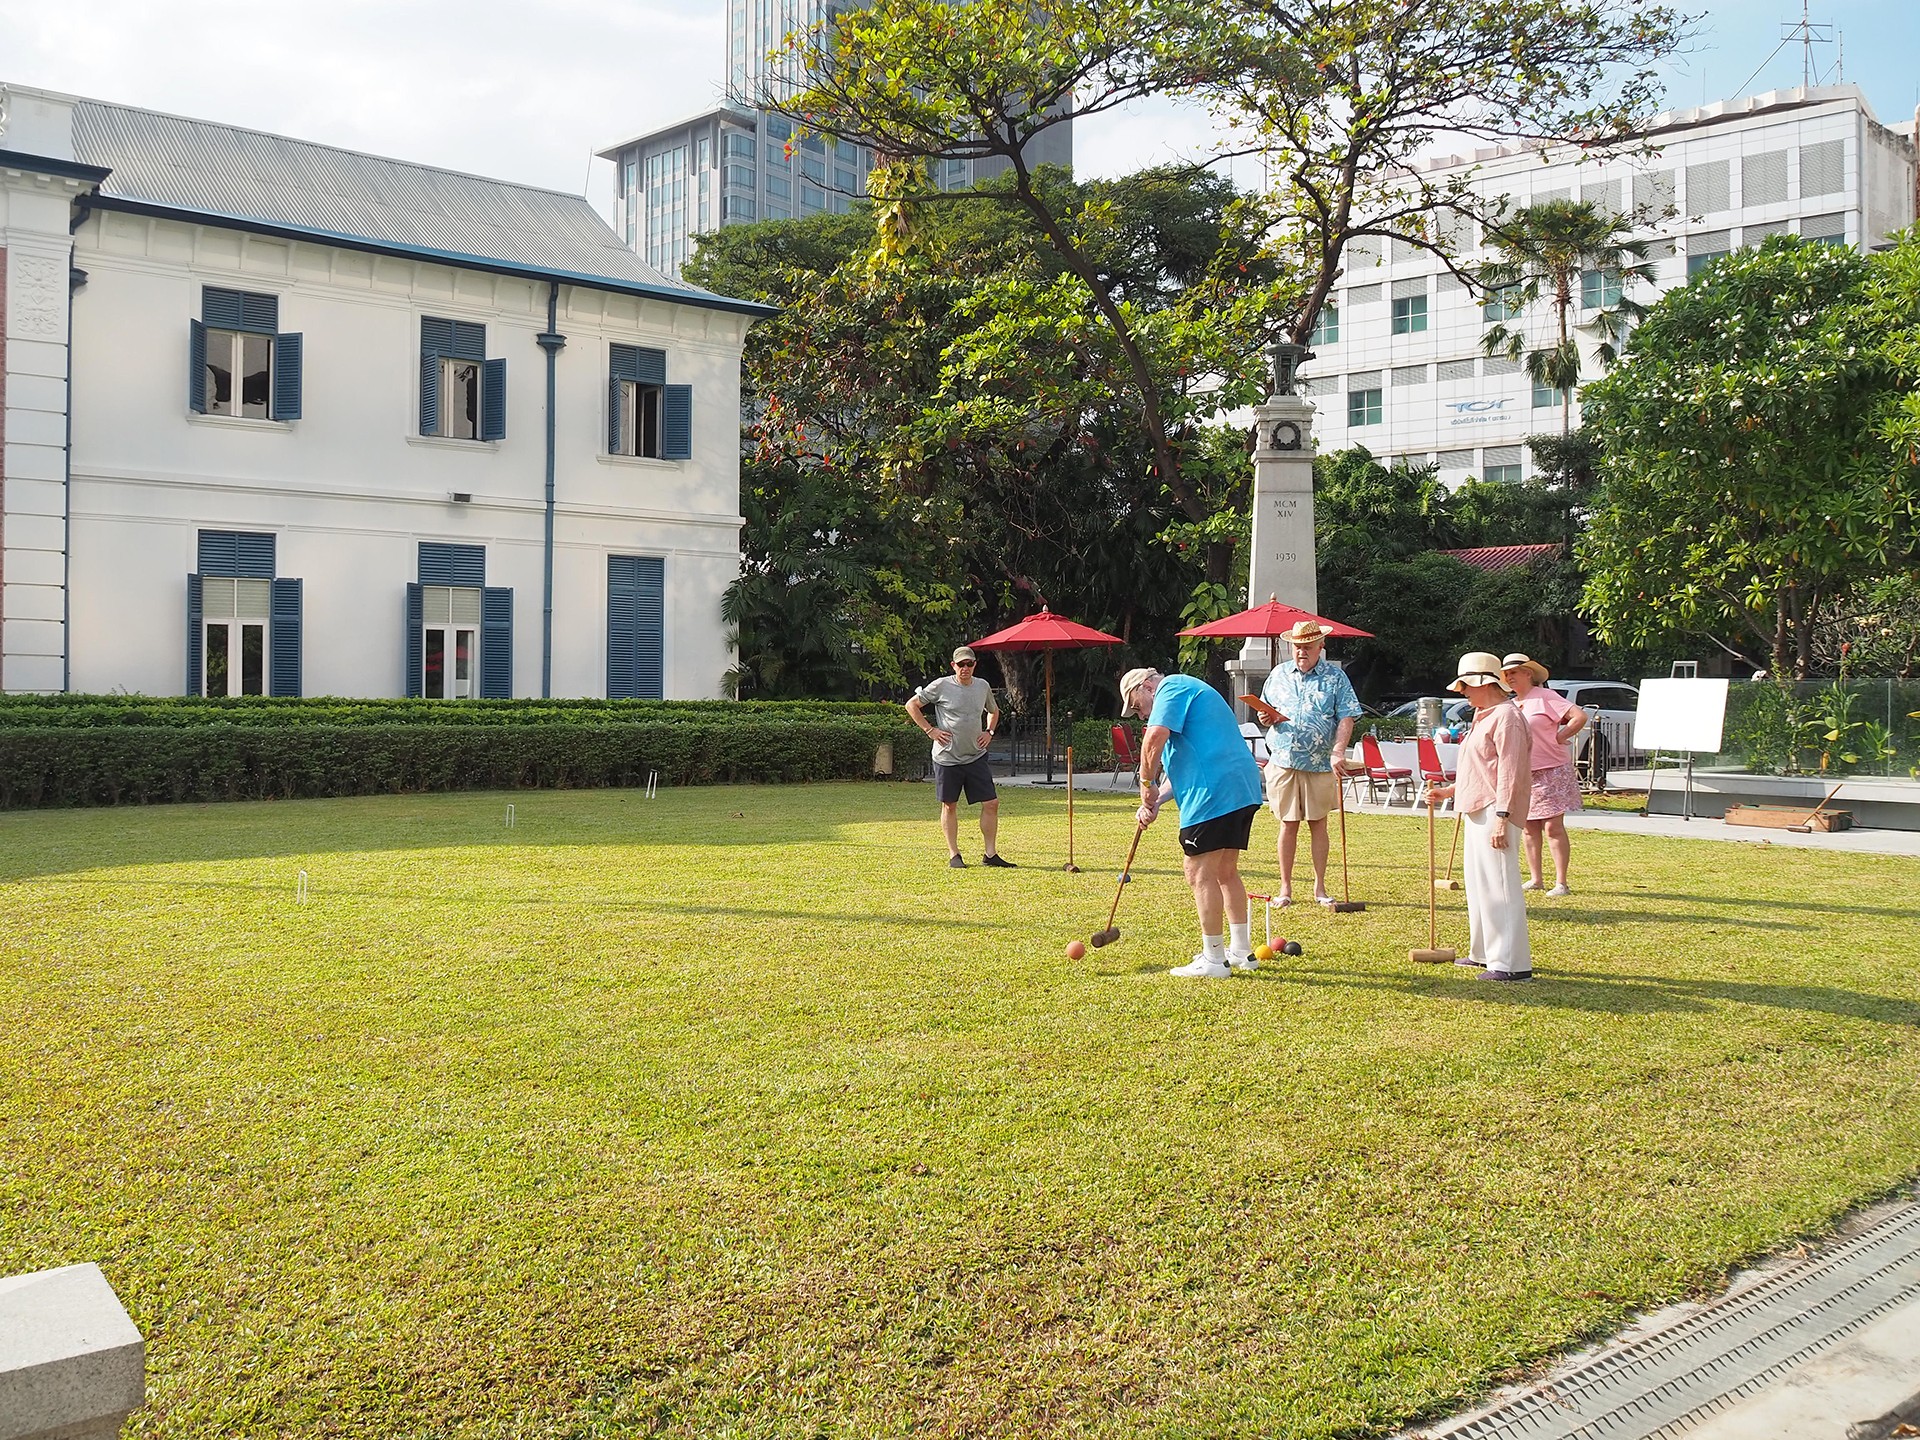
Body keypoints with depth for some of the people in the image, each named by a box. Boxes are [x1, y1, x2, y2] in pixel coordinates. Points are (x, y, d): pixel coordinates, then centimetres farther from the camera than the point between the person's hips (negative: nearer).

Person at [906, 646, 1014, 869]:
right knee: (949, 806, 4)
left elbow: (994, 710, 27)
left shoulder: (983, 686, 7)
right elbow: (912, 705, 0)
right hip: (947, 757, -4)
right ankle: (953, 855, 14)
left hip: (976, 756, 4)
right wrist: (930, 730, -5)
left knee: (991, 803, -1)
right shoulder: (941, 686, -6)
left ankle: (991, 854, 7)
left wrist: (989, 732, 11)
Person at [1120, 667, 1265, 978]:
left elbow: (1155, 737, -20)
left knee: (1200, 874, -4)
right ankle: (1241, 951, 27)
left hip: (1214, 795, -10)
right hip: (1243, 789, 11)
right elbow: (1183, 762, 26)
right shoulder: (1188, 693, 29)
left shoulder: (1171, 687, -2)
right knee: (1225, 872, 19)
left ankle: (1213, 960, 1)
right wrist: (1157, 800, 12)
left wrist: (1147, 783, -6)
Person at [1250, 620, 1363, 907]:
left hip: (1319, 765, -2)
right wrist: (1265, 718, -3)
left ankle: (1320, 887, 14)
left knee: (1318, 824, 5)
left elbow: (1347, 718, -4)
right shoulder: (1278, 675, 11)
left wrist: (1338, 752, -18)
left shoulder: (1335, 677, 2)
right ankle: (1285, 888, 11)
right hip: (1283, 763, 2)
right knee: (1288, 825, 5)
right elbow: (1264, 712, 22)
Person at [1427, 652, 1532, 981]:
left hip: (1494, 813, -11)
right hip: (1478, 812, 11)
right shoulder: (1484, 717, 20)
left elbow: (1510, 773, -20)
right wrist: (1450, 790, 22)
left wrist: (1501, 818, -24)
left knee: (1499, 886, -11)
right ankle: (1484, 952, 26)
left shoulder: (1507, 716, -13)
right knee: (1478, 883, 16)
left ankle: (1512, 963, -10)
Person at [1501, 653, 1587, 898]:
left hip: (1551, 772, -7)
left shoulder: (1545, 697, -9)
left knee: (1553, 828, -7)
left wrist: (1558, 738, -14)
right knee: (1530, 829, 9)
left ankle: (1561, 882, -5)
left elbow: (1580, 717, -18)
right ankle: (1535, 879, 15)